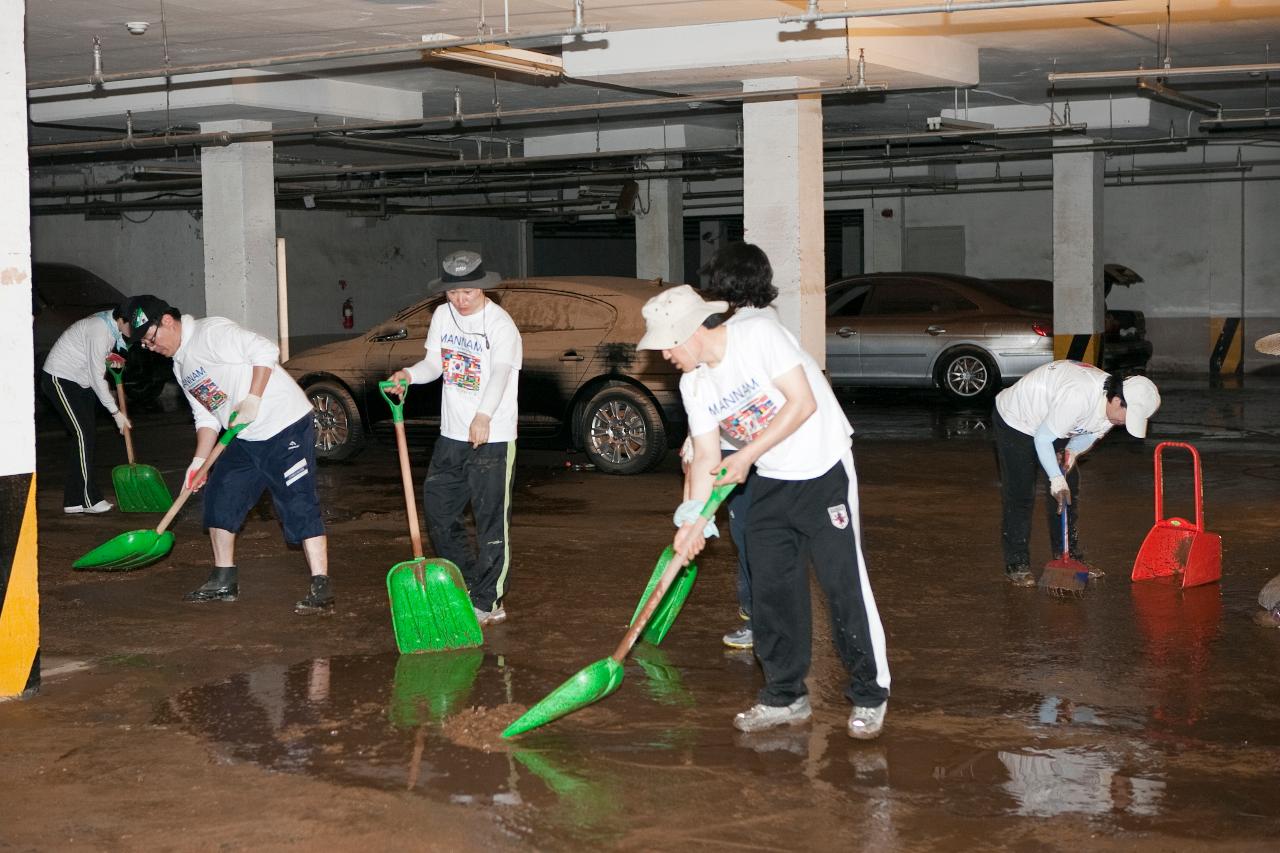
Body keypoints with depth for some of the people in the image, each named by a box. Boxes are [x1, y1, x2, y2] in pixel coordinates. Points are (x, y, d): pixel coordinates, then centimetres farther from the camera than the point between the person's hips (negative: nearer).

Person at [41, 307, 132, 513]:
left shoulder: (111, 324, 0)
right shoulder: (100, 330, -29)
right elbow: (97, 377, -26)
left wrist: (114, 359, -2)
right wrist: (116, 412, -21)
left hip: (80, 380, 9)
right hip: (58, 379, -9)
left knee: (85, 435, 5)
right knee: (83, 434, -13)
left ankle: (75, 500, 8)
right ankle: (89, 500, -10)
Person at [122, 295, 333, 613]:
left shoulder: (211, 332, -14)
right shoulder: (181, 365, 16)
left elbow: (265, 351, -22)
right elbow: (206, 416, 19)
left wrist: (252, 401, -24)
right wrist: (199, 462, 9)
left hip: (285, 426, -10)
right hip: (246, 439, 10)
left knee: (299, 504, -13)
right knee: (219, 498, 11)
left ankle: (321, 588, -12)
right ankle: (224, 581, 23)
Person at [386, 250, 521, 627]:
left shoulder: (499, 324, -16)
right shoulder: (442, 316, 7)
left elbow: (500, 373, -31)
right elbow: (436, 362, 13)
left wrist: (484, 416, -47)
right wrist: (409, 374, -10)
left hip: (492, 438, -8)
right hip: (451, 436, 8)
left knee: (491, 521, -5)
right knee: (438, 511, 14)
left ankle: (489, 602, 3)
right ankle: (467, 582, 30)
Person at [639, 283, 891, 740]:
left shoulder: (759, 334, -19)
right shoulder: (693, 385, 1)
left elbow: (803, 403, -22)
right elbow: (707, 456, 2)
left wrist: (748, 455, -21)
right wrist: (694, 519, -10)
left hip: (824, 470, -7)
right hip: (770, 483, 7)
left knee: (845, 582, -7)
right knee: (771, 589, 4)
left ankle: (870, 695, 5)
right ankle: (785, 697, 17)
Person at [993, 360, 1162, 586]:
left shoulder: (1112, 406, -13)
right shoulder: (1078, 397, -40)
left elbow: (1090, 433, 6)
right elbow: (1042, 439, -30)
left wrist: (1072, 451, -12)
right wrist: (1056, 478, -28)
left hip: (1050, 425, 9)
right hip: (1015, 421, -9)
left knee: (1069, 492, 8)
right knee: (1020, 495, -9)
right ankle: (1017, 565, -2)